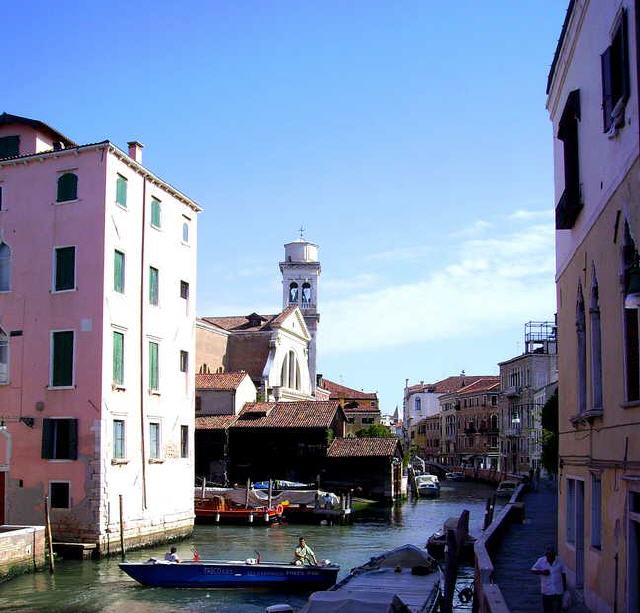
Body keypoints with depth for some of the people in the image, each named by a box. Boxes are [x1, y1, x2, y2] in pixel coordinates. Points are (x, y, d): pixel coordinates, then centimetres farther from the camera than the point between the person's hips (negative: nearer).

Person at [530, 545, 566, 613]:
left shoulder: (559, 561, -6)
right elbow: (533, 570, -3)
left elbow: (563, 574, 4)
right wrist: (541, 572, -20)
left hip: (558, 591, -1)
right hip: (546, 591, 1)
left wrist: (564, 586, 8)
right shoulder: (541, 561, -7)